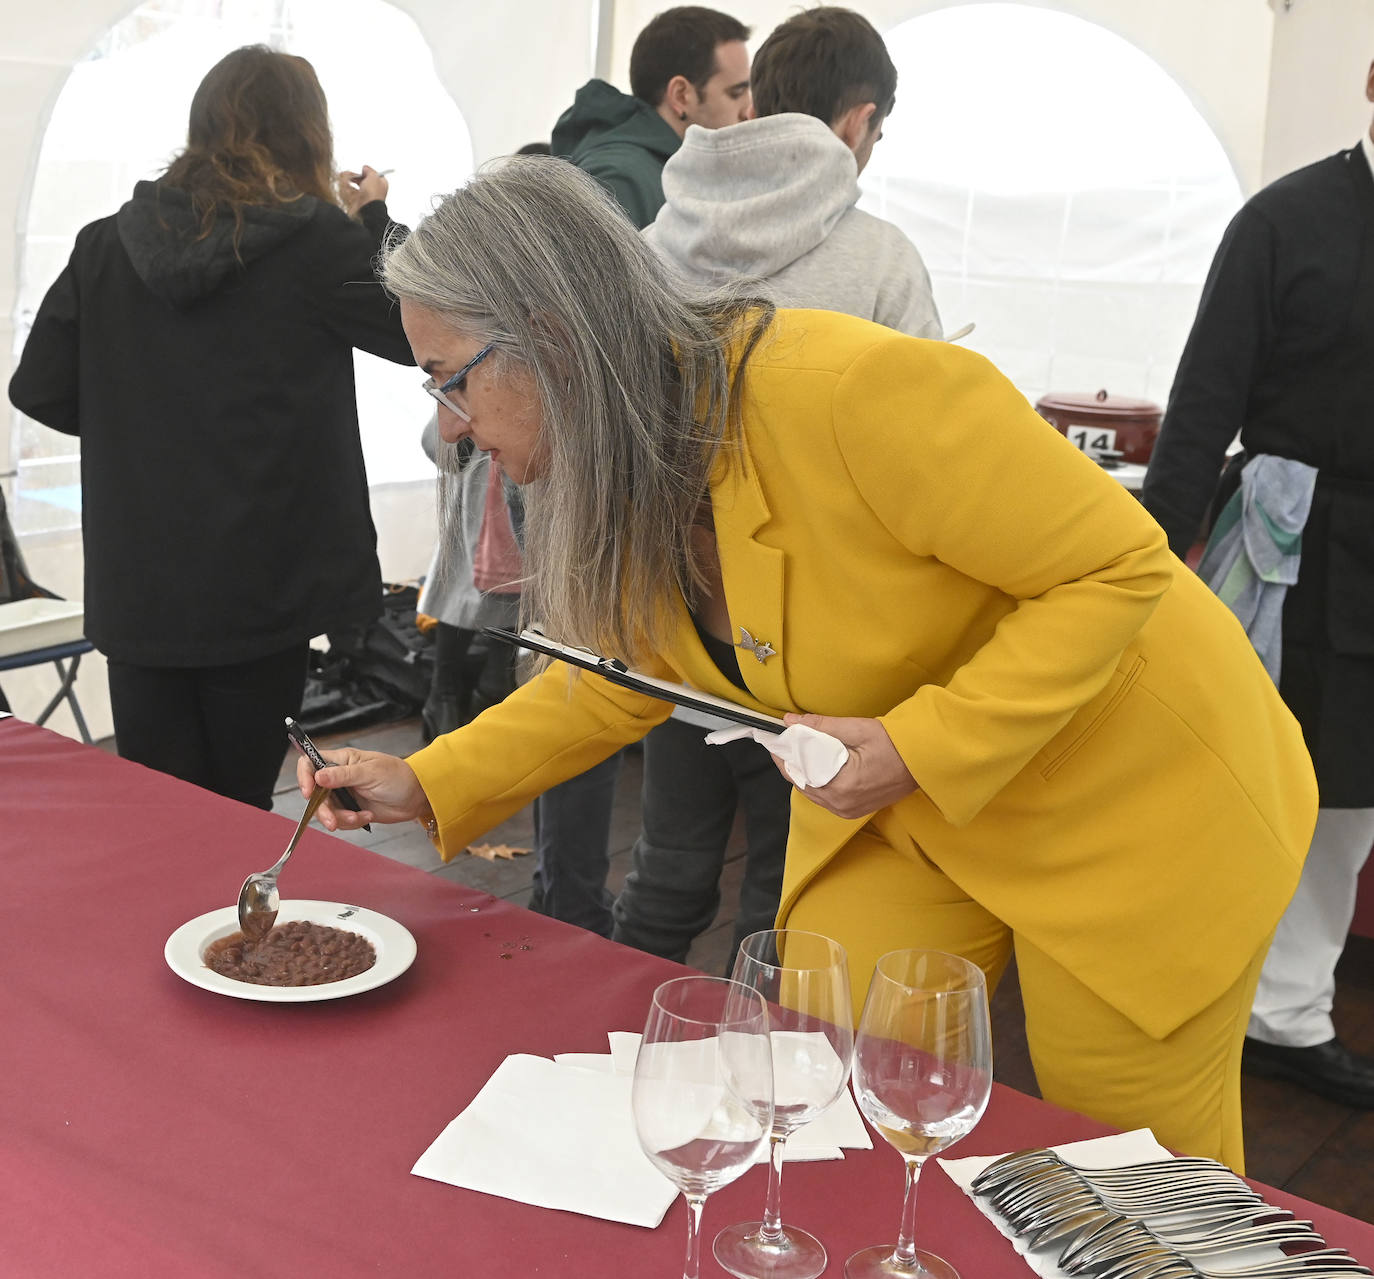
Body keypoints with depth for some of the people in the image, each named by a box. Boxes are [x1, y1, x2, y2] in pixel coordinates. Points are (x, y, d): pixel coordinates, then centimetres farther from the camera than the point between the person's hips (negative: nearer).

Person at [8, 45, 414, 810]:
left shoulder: (107, 243, 2)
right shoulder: (318, 238, -10)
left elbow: (41, 390, 5)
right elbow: (416, 333, 4)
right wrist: (374, 220, 16)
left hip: (138, 587, 3)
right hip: (262, 582, -3)